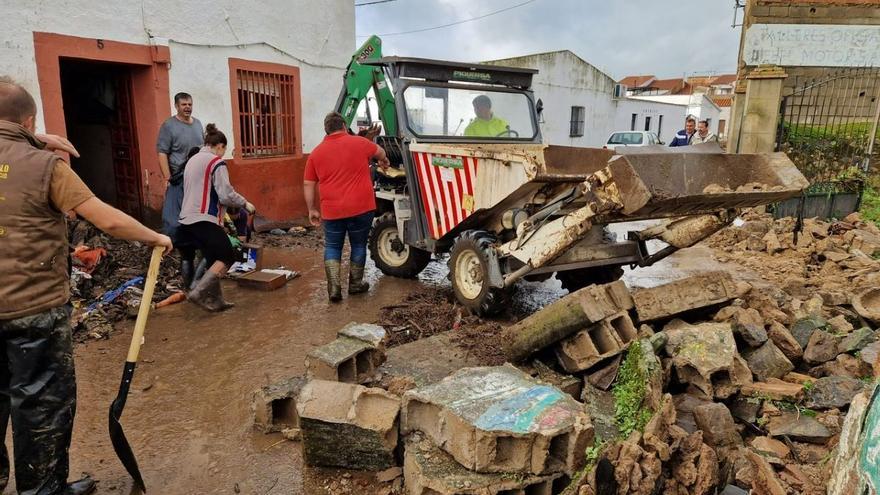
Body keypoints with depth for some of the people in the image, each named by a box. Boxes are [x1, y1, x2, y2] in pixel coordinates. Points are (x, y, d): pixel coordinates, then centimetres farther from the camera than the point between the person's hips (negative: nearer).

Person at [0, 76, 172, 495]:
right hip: (36, 307, -6)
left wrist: (39, 144, 18)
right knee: (43, 401, 8)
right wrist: (154, 237, -4)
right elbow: (107, 220, -17)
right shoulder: (45, 164, -15)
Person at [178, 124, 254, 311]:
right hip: (205, 220, -9)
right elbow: (226, 194, -15)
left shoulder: (192, 161, 18)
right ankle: (198, 293, -13)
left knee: (214, 259, 15)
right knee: (226, 257, -3)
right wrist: (245, 203, 1)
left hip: (187, 220, 9)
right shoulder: (216, 162, -8)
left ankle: (215, 300, 16)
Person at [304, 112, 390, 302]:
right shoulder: (359, 142, 3)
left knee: (332, 247, 14)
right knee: (358, 245, 15)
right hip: (361, 207, -1)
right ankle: (355, 284, 25)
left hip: (332, 210, 1)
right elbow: (379, 152, 22)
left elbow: (308, 185, 7)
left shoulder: (316, 153, 6)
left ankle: (334, 287, 5)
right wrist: (384, 161, 44)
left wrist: (312, 210, 14)